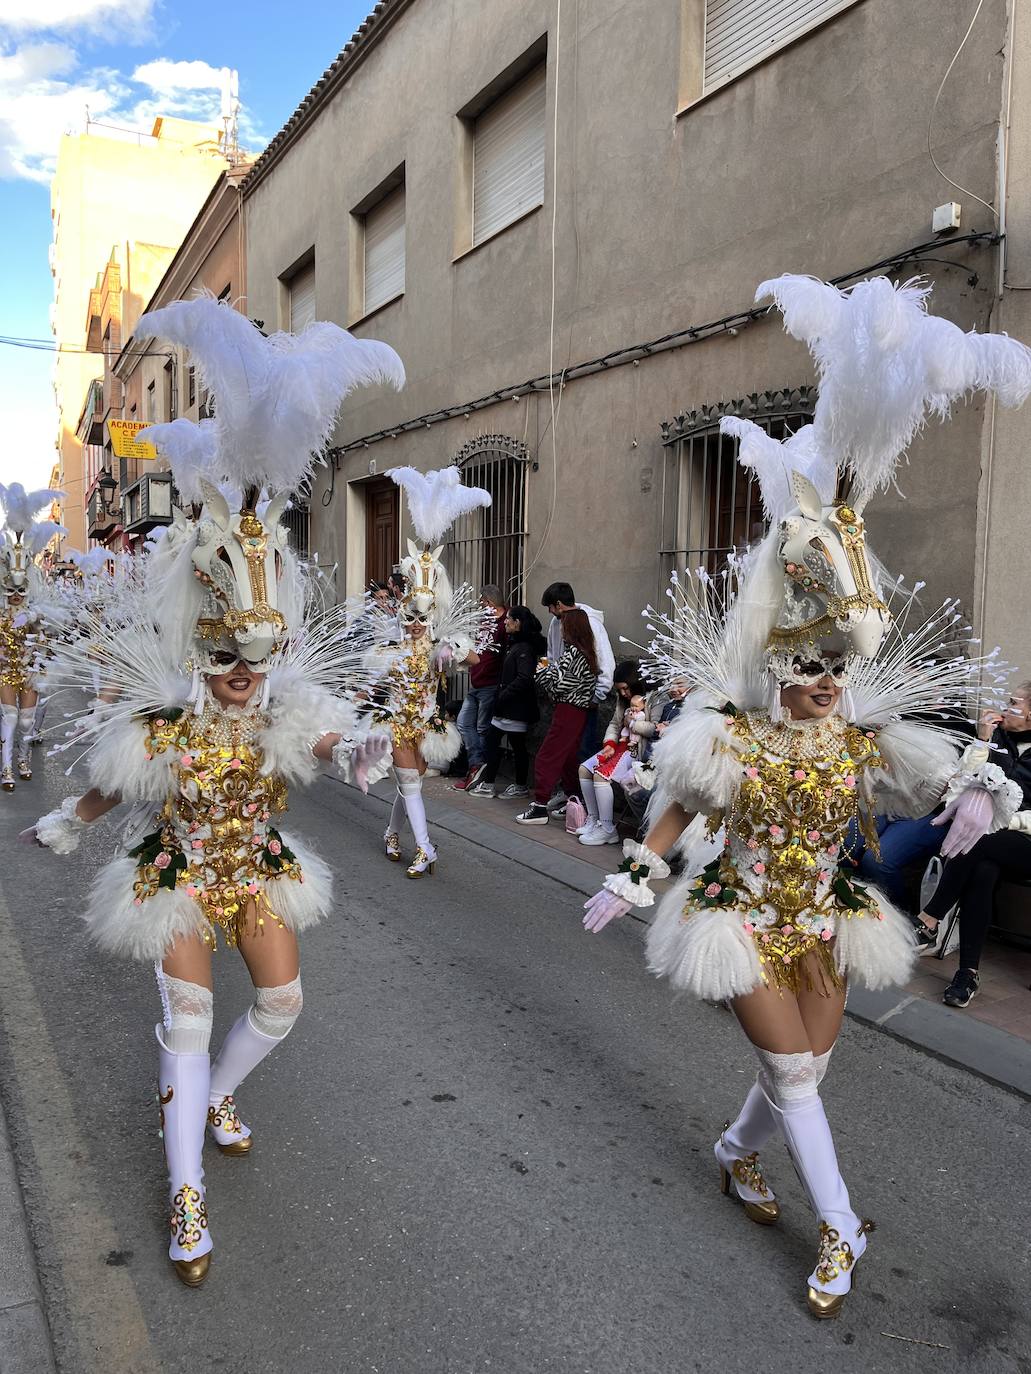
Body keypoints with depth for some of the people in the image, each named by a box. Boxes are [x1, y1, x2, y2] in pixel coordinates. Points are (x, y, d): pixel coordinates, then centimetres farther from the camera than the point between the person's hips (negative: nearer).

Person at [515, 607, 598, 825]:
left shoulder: (573, 652, -17)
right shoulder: (587, 652, 11)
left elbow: (560, 685, -16)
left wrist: (542, 670, -1)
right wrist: (550, 667, 13)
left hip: (568, 711, -10)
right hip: (580, 711, 10)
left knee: (546, 757, -6)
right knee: (568, 757, 17)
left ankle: (540, 807, -6)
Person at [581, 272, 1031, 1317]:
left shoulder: (865, 739, -6)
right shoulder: (728, 737, -15)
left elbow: (945, 779, -9)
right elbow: (677, 810, -5)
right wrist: (631, 881, -6)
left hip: (821, 924, 5)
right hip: (744, 923, -4)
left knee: (802, 1069, 16)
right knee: (796, 1071, 3)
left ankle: (737, 1151, 46)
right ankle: (839, 1232, 24)